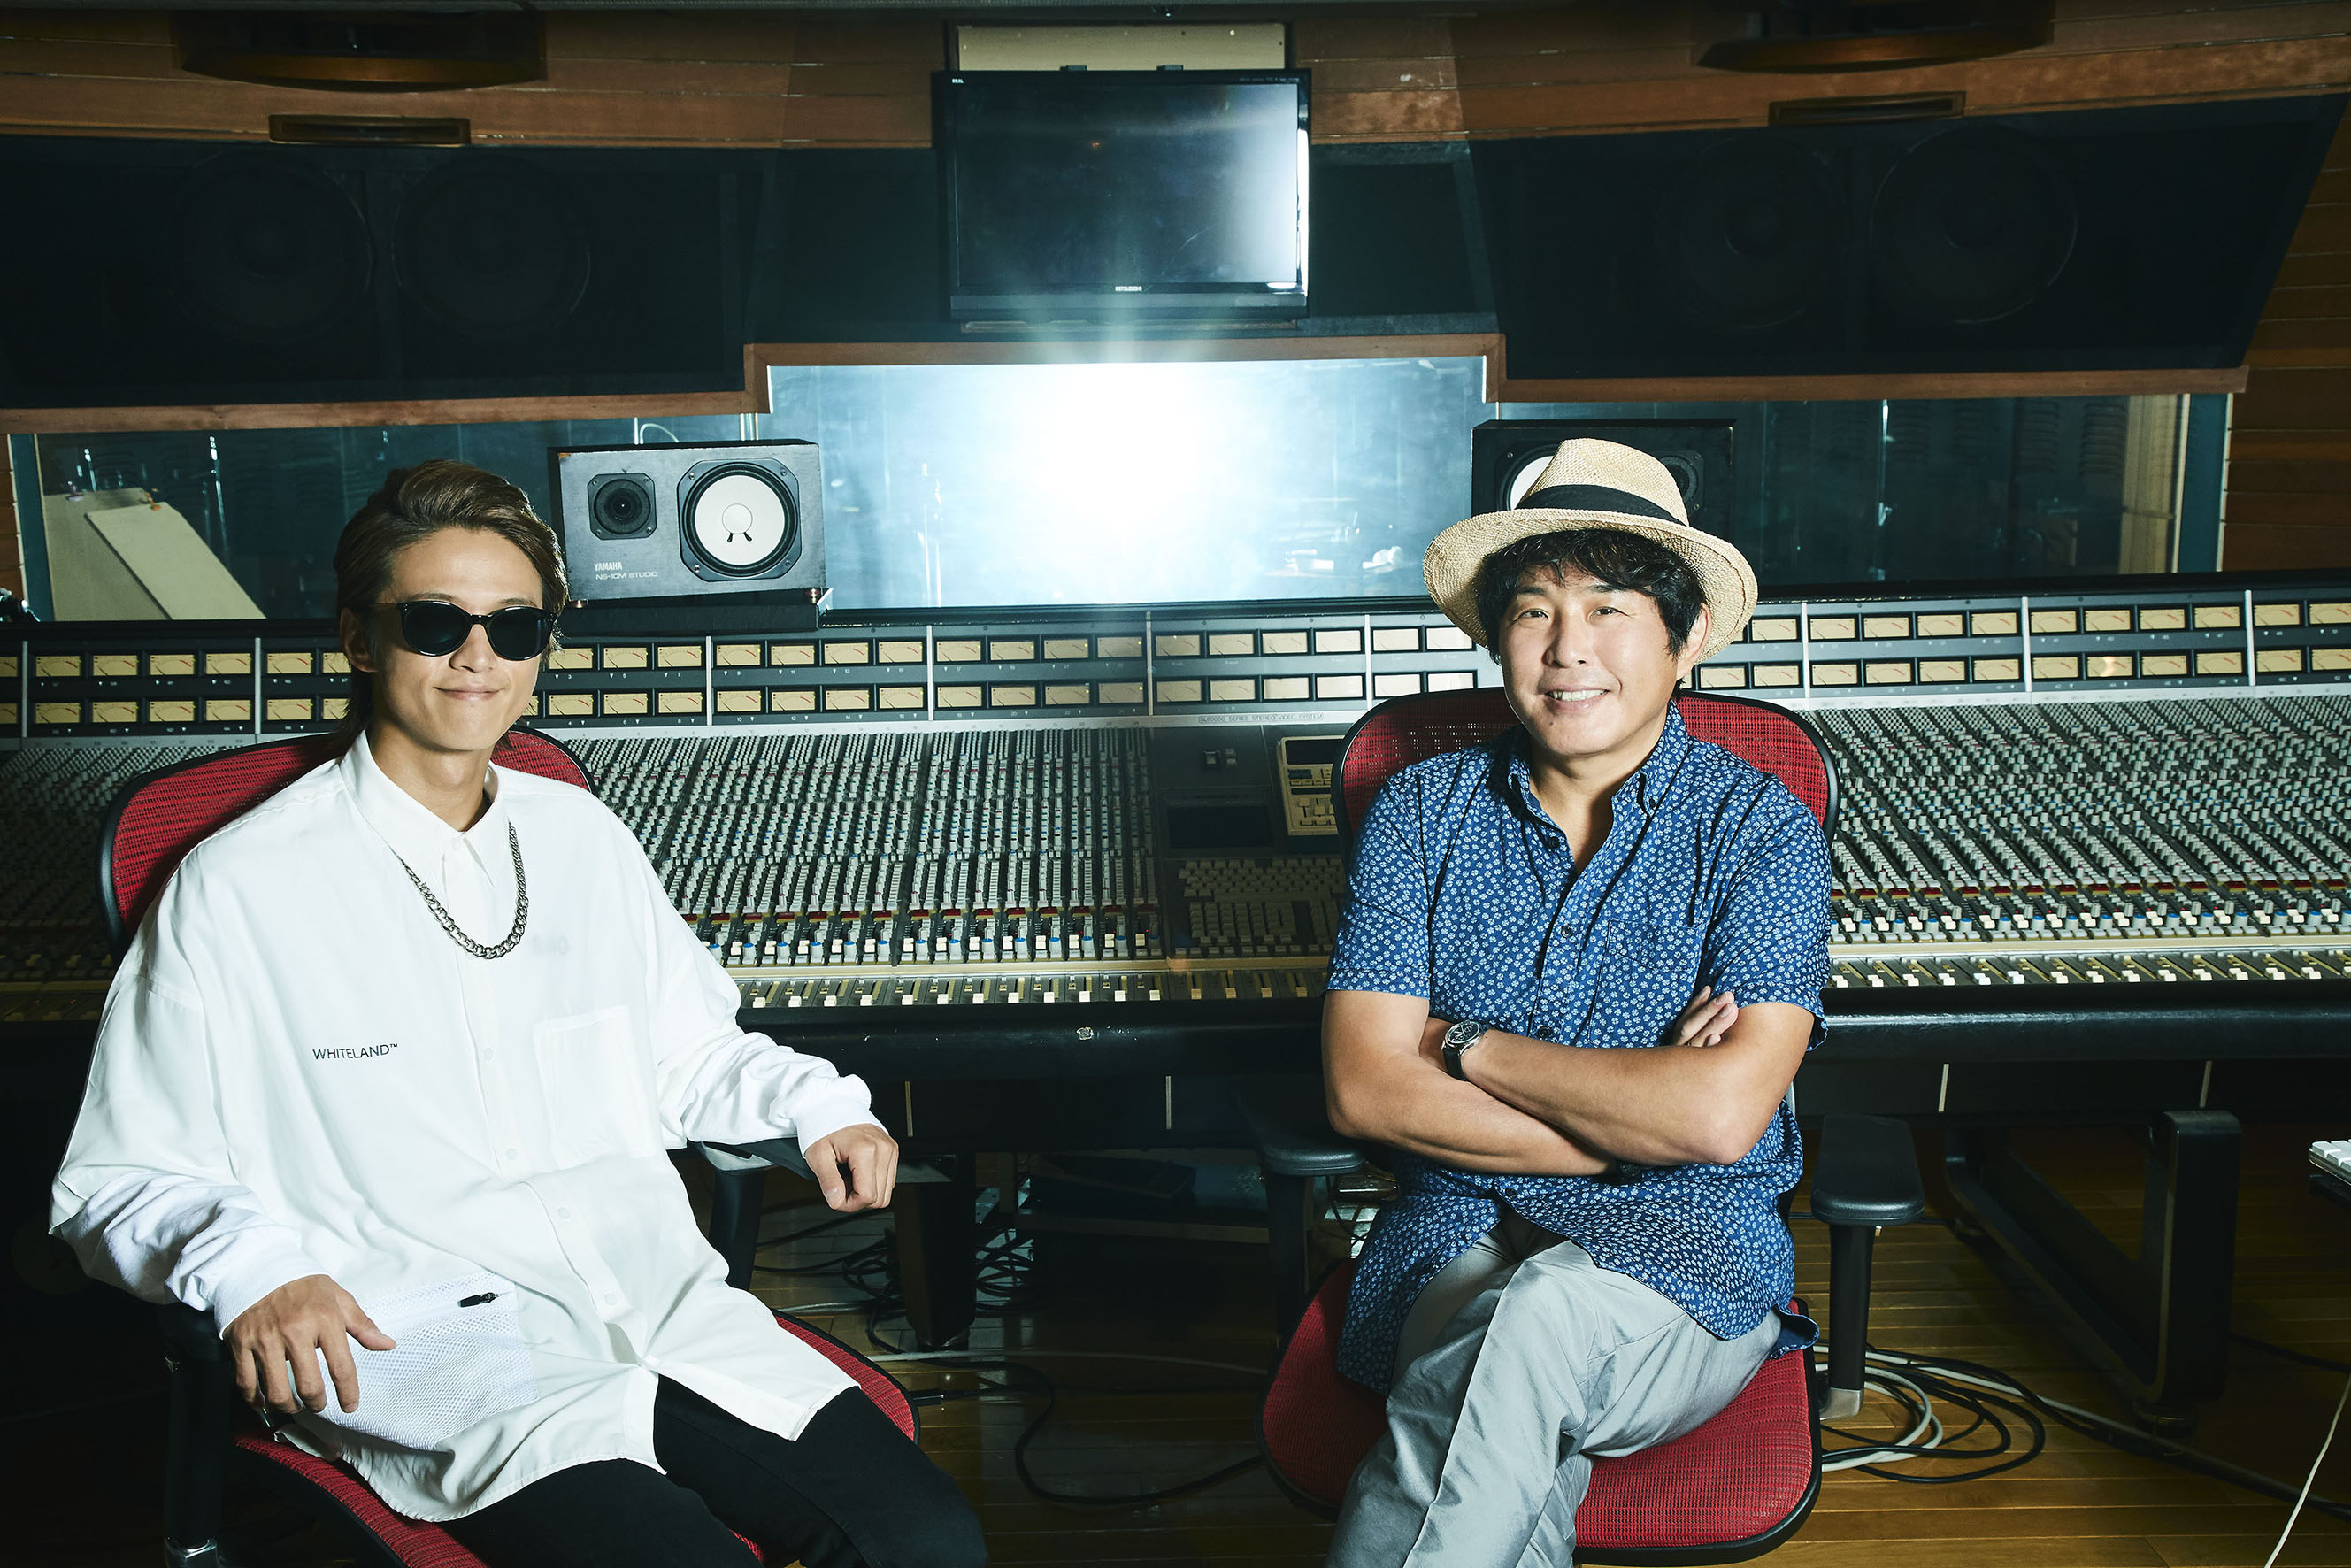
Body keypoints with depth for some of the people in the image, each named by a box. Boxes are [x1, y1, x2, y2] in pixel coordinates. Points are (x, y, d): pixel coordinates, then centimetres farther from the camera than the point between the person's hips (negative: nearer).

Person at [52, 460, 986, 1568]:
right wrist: (247, 1269, -17)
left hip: (666, 1306, 5)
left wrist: (815, 1101, 10)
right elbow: (118, 1182, 2)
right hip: (422, 1355, -5)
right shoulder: (235, 891, -1)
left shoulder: (584, 838, 16)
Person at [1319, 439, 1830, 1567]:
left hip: (1687, 1253, -1)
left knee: (1542, 1315, -37)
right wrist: (1634, 1119, -9)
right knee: (1527, 1454, -34)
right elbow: (1365, 1088, -4)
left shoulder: (1762, 832, -1)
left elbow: (1722, 1115, -14)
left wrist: (1469, 1047, -6)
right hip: (1457, 1236, 2)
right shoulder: (1420, 813, 6)